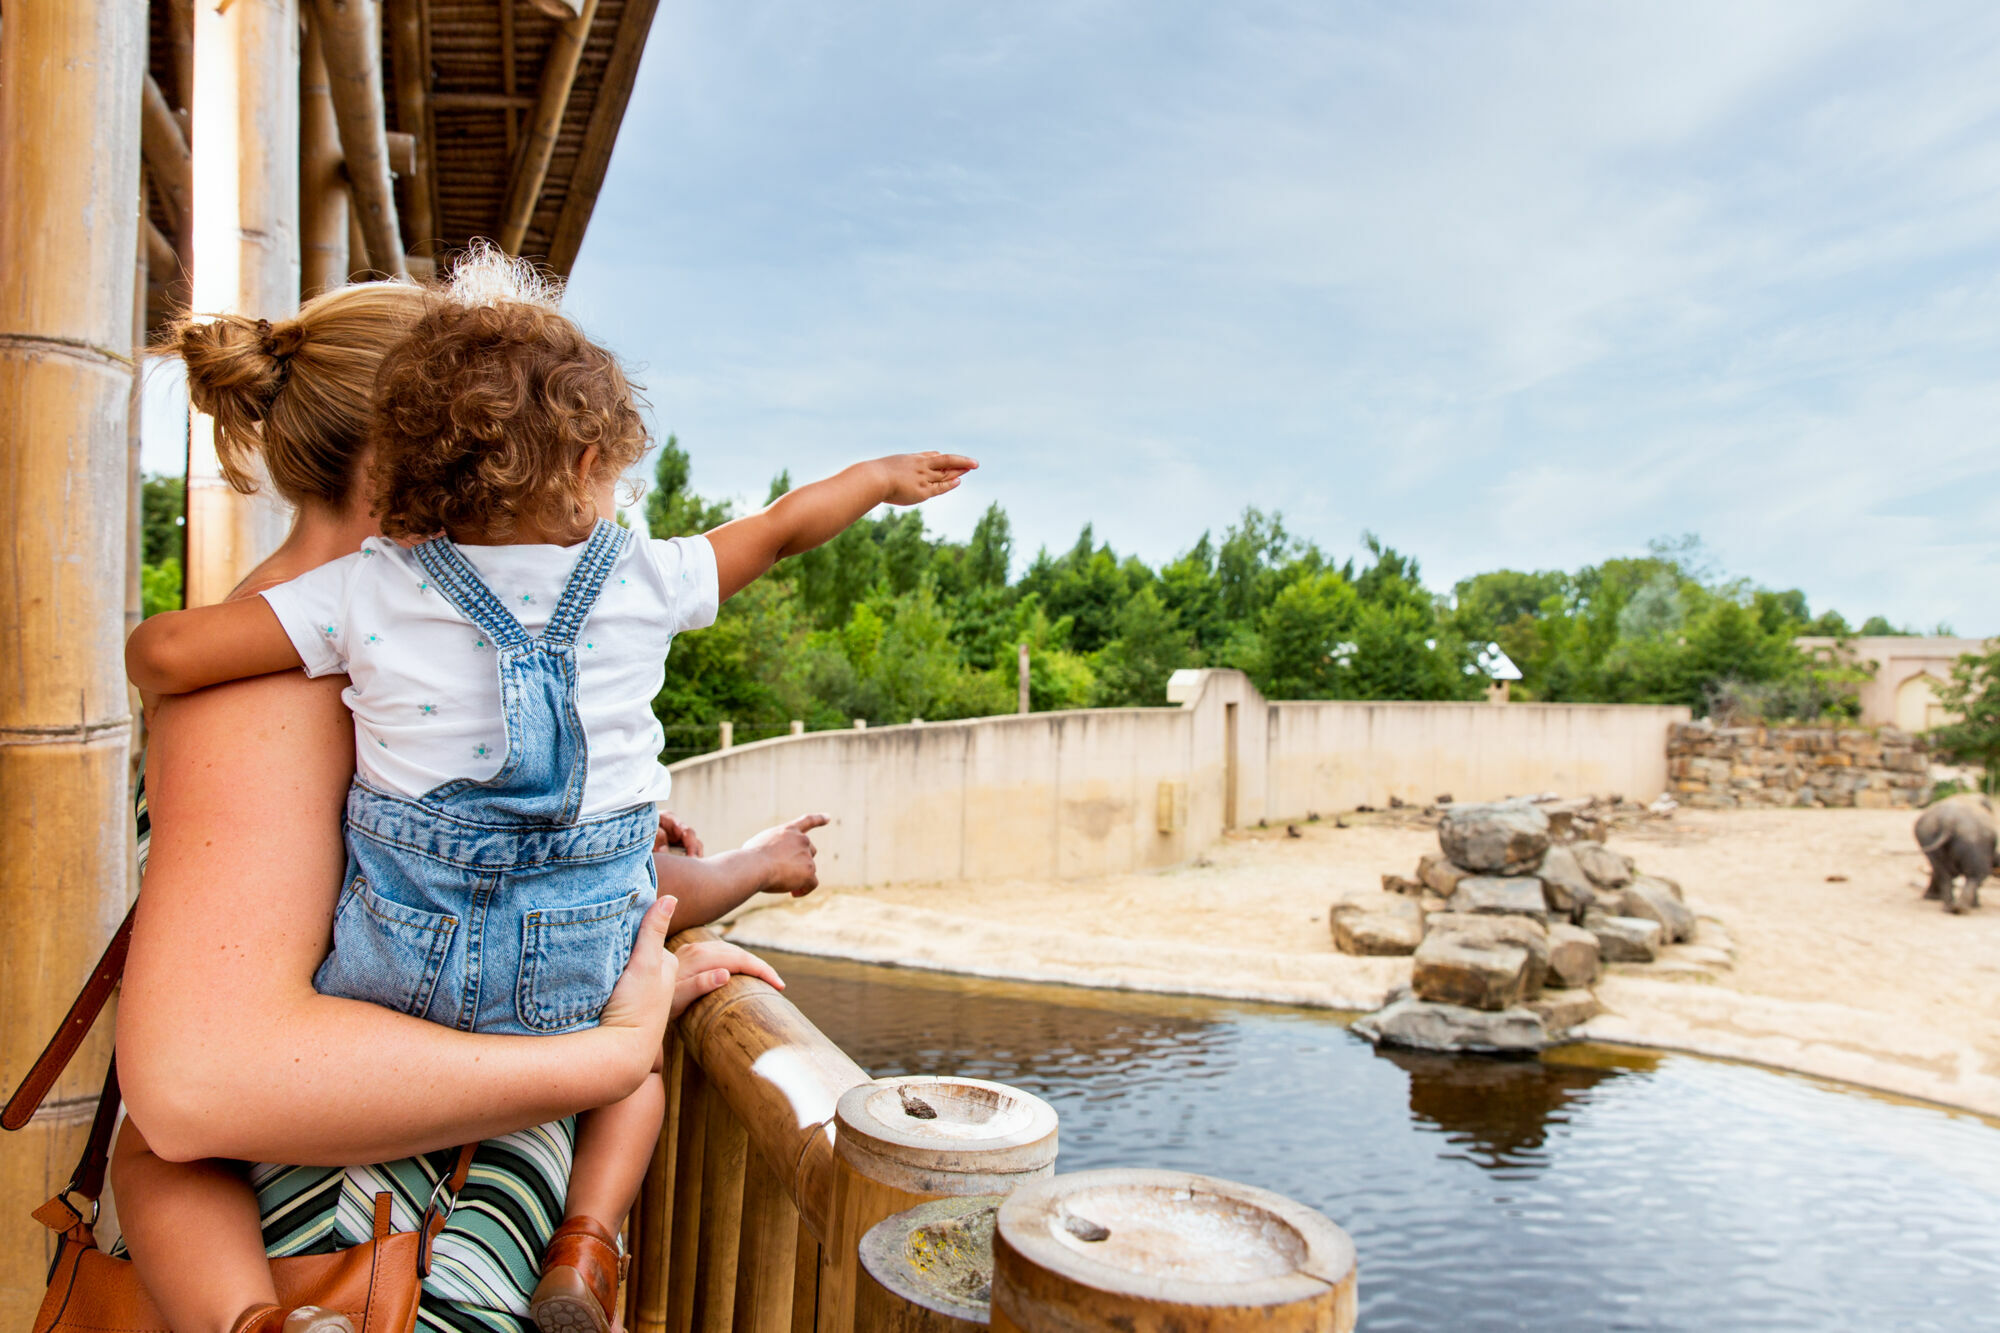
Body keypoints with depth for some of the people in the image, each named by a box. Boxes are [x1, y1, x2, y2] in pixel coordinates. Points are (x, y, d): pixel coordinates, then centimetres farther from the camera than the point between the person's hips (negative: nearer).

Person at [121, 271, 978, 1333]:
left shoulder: (369, 590, -7)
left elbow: (163, 653, -9)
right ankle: (587, 1246, 12)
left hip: (396, 970, 0)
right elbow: (782, 526, 11)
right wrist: (883, 474, 28)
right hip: (576, 981, 1)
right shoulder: (647, 582, -4)